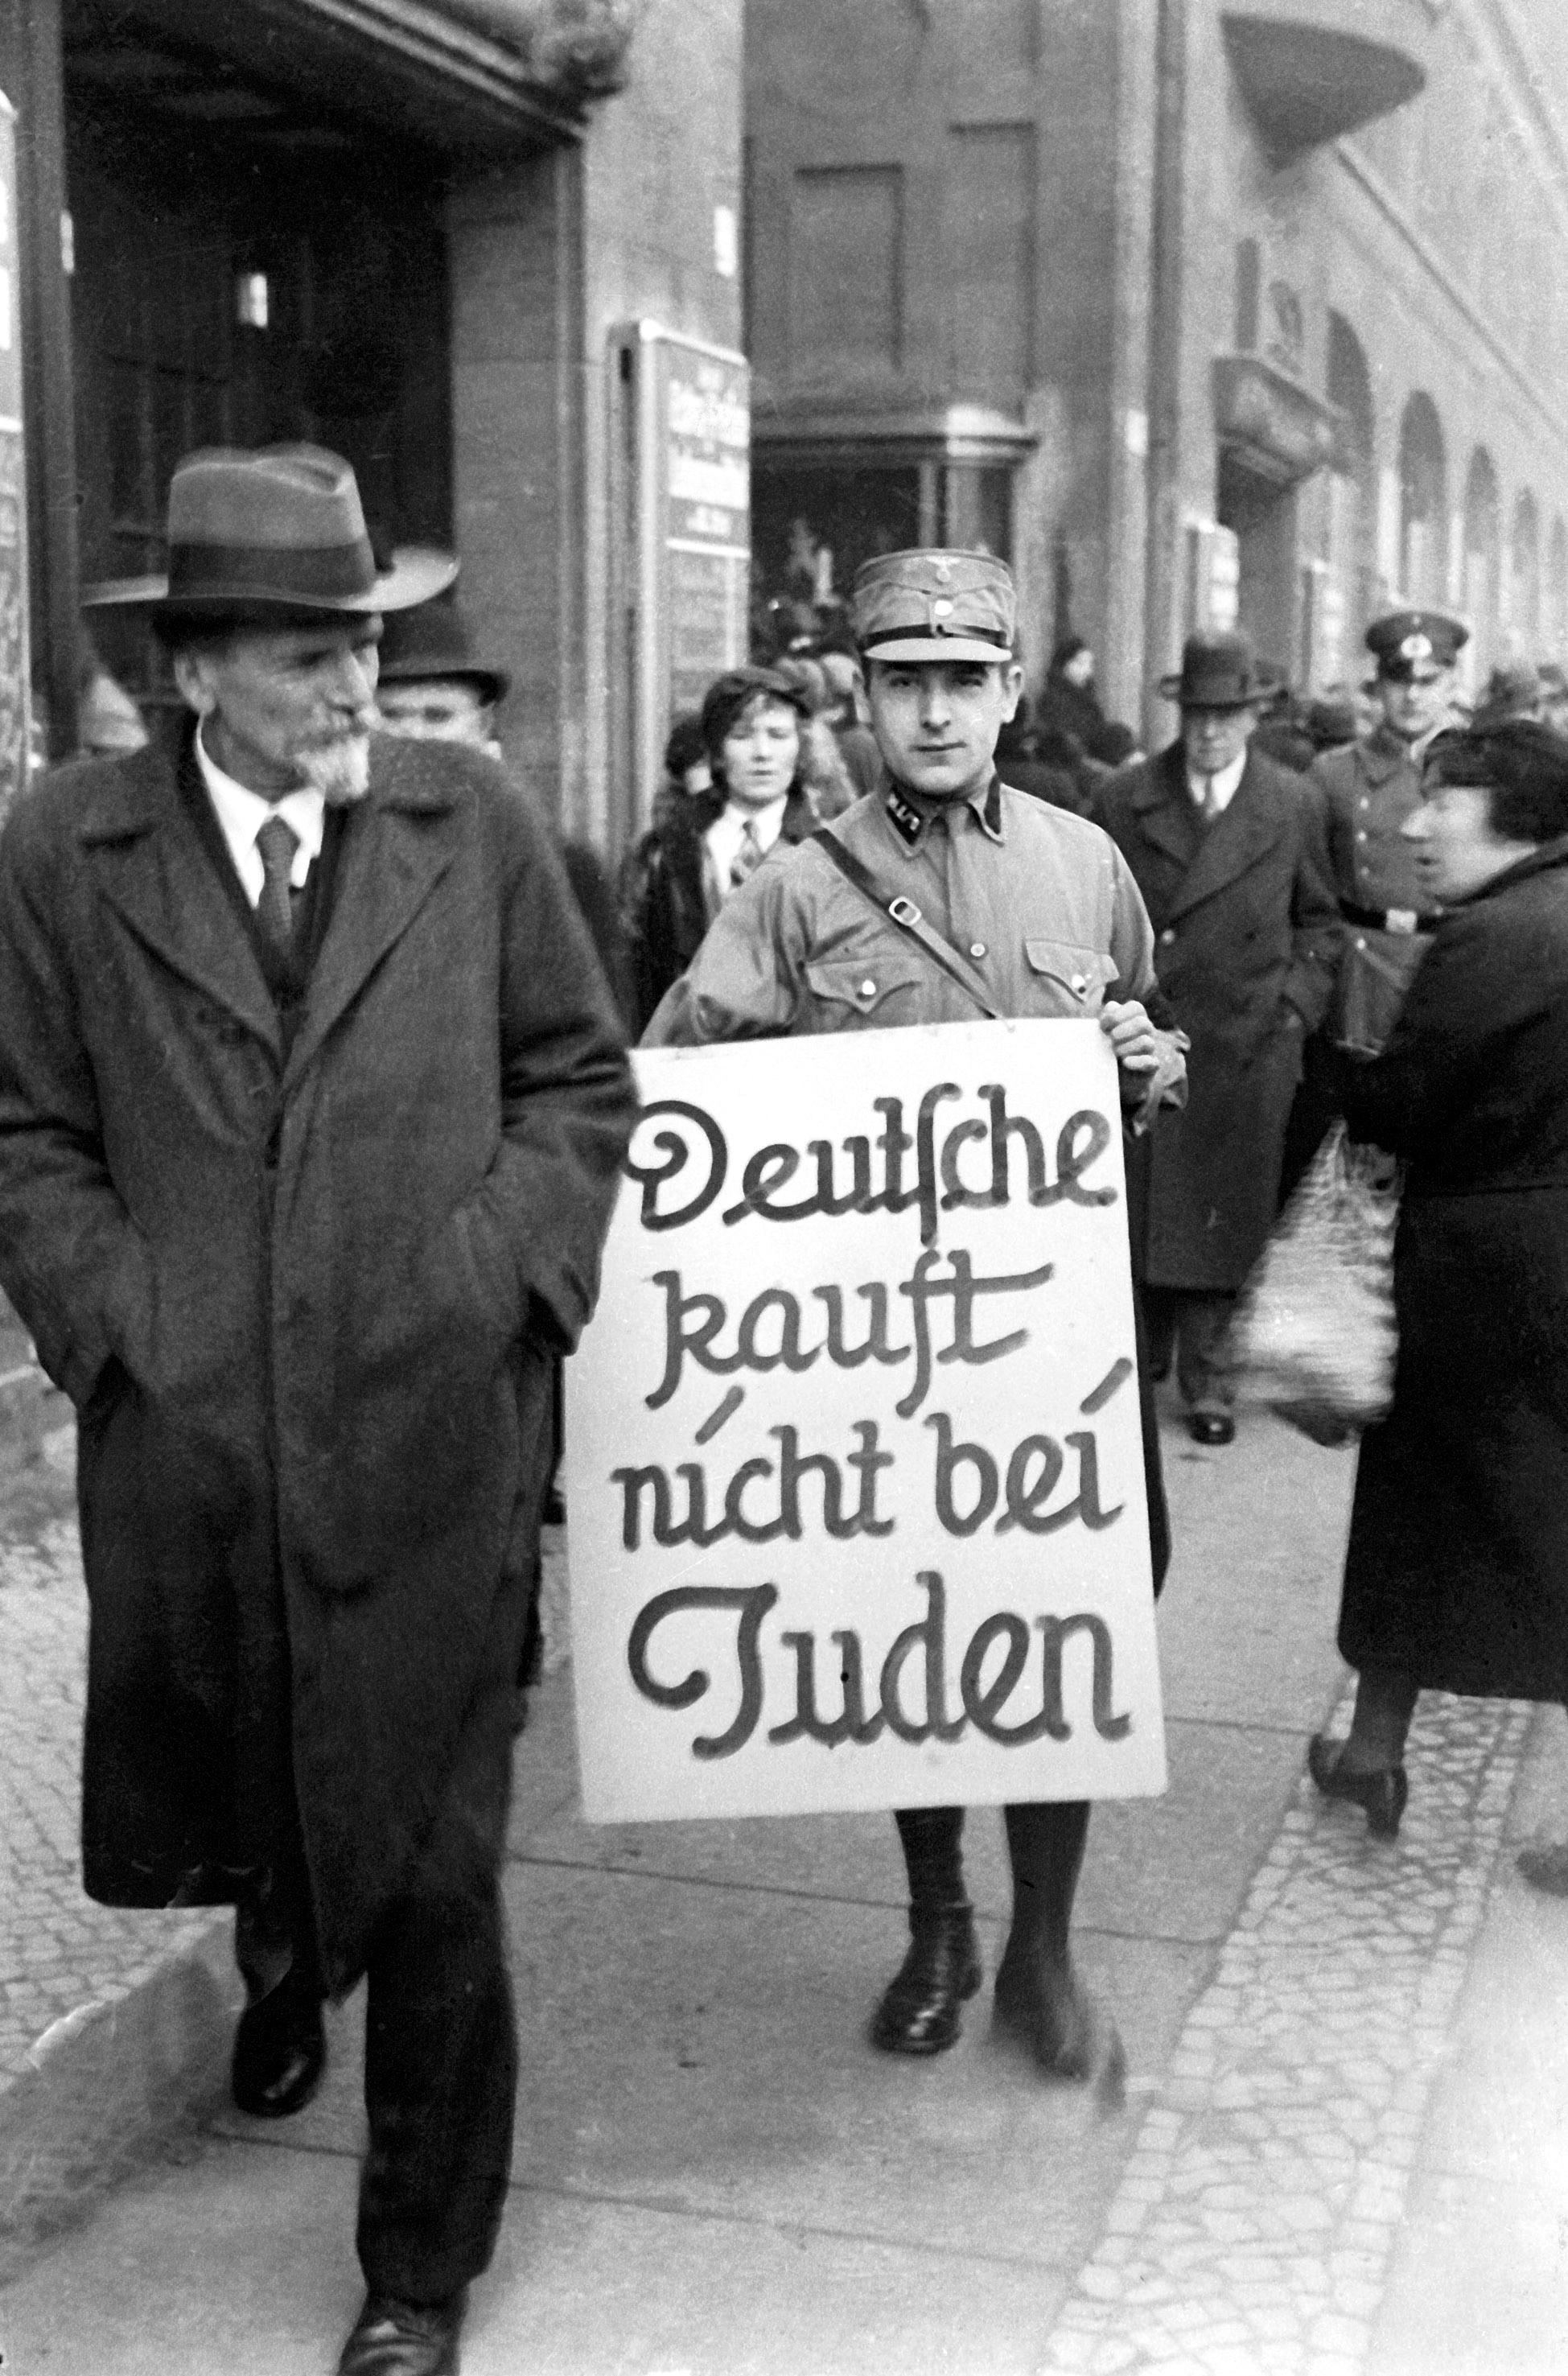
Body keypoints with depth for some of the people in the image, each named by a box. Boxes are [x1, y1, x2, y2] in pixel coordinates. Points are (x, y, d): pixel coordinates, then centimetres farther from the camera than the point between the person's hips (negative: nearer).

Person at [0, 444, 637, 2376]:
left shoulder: (472, 820, 1)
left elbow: (577, 1077, 7)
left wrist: (504, 1270, -5)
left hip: (434, 1429, -1)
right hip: (181, 1431, 1)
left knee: (432, 1867, 6)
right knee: (217, 1810, 20)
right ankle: (286, 1954, 58)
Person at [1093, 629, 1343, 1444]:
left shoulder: (1294, 806, 4)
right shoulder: (1123, 799, 2)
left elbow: (1319, 920, 13)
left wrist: (1295, 999, 0)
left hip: (1248, 1042, 0)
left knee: (1222, 1211, 3)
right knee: (1136, 1207, 4)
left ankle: (1206, 1374, 13)